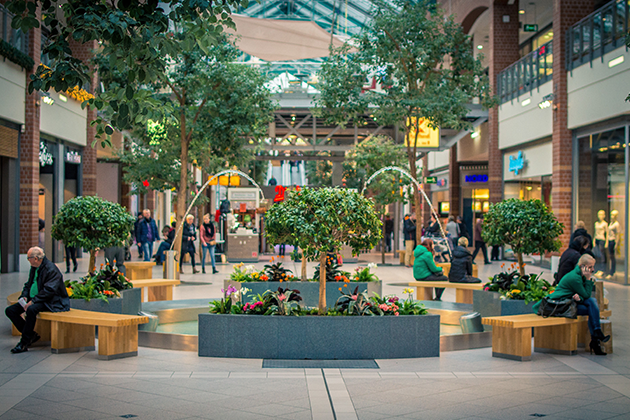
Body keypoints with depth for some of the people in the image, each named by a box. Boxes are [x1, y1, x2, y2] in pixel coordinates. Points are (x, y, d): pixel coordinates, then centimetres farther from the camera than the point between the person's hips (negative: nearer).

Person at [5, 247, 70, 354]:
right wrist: (24, 296, -1)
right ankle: (31, 334, 0)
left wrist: (33, 301, -25)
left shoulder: (51, 269, -16)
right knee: (10, 310, -5)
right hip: (32, 300, 9)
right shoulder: (34, 268, 11)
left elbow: (49, 290, -23)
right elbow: (28, 284, 19)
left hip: (50, 302, -9)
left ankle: (24, 343, -25)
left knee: (31, 309, -37)